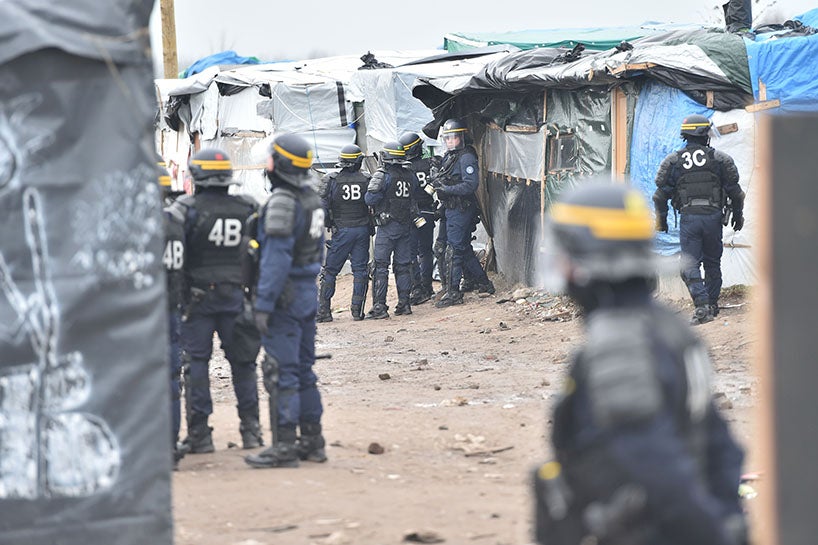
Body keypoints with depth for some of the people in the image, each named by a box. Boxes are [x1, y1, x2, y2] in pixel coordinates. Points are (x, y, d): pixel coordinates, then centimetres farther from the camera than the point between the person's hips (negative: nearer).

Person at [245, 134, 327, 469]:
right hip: (308, 291, 9)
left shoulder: (283, 202, -17)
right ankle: (312, 441, 19)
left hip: (285, 294, -9)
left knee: (281, 372, -8)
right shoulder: (312, 198, 12)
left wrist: (263, 304, -21)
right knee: (303, 369, 15)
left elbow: (276, 257, -22)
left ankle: (284, 446, -9)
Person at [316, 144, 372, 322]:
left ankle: (323, 311, 2)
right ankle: (357, 309, 6)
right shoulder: (367, 180, -1)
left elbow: (321, 207, -9)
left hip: (341, 231, -1)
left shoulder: (330, 180, -6)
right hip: (362, 230, 1)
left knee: (329, 271, 5)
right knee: (360, 270, 8)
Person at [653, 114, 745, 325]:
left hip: (688, 217, -1)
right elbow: (735, 191, 4)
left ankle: (702, 306, -18)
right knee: (712, 262, 15)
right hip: (713, 216, 1)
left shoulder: (672, 161, 2)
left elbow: (661, 194, 3)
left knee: (690, 265, -2)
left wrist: (661, 220, 14)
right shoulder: (719, 159, 2)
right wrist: (738, 216, 16)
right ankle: (712, 305, 19)